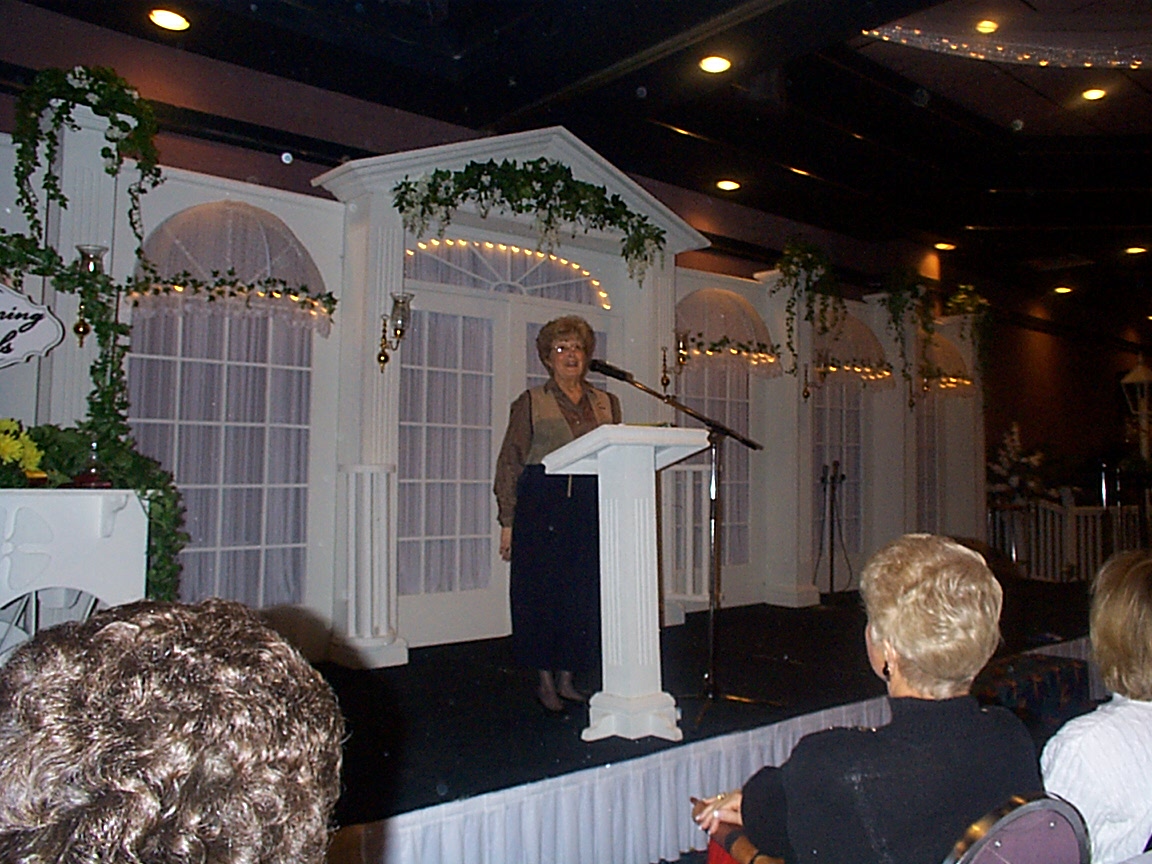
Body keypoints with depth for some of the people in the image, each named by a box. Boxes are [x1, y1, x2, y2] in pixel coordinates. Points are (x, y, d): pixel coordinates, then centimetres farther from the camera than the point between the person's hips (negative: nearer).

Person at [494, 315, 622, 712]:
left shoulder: (606, 403, 14)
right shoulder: (531, 402, 5)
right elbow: (509, 463, 1)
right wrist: (507, 521, -5)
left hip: (591, 507, 3)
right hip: (541, 506, -3)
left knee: (583, 594, 4)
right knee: (542, 593, 0)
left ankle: (567, 676, 18)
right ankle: (545, 681, 14)